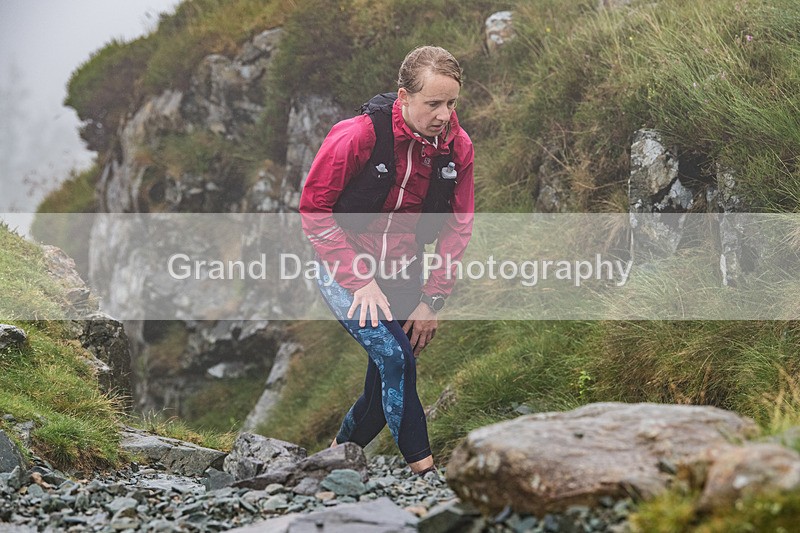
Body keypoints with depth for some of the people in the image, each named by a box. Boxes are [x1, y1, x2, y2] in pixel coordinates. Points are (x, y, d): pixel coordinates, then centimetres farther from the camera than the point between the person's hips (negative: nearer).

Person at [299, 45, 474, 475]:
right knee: (394, 357, -22)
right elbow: (314, 208, -16)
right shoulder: (357, 136, -23)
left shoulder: (456, 146, -9)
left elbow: (457, 226, 0)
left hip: (401, 277, 5)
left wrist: (432, 299, -5)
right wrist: (359, 280, -20)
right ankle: (424, 471, -14)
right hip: (344, 273, -5)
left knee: (388, 382, 6)